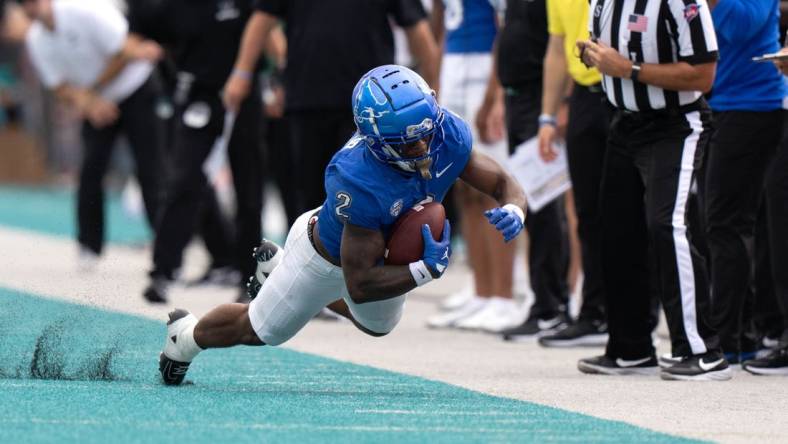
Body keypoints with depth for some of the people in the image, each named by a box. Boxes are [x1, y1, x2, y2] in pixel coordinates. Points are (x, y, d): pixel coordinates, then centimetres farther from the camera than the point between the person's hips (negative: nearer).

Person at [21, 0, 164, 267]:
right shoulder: (35, 40, -7)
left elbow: (124, 55, -22)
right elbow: (60, 87, -5)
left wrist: (88, 92, -17)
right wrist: (89, 103, -27)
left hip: (137, 91, -5)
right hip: (99, 103, 5)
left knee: (150, 170, -11)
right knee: (92, 168, -6)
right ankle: (89, 246, 2)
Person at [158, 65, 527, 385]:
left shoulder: (448, 136, -33)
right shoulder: (357, 182, -49)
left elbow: (506, 185, -20)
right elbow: (359, 285, -42)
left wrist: (512, 213, -42)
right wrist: (427, 270, -48)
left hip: (388, 250, 6)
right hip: (329, 258, -6)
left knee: (376, 325, 37)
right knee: (259, 330, 20)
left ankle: (279, 268, 55)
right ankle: (188, 337, 52)